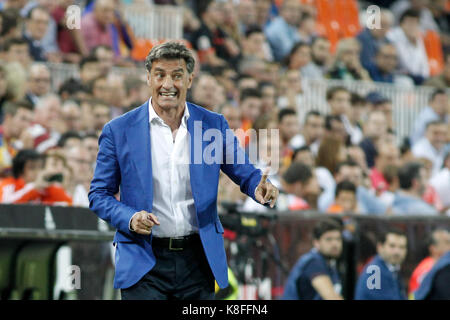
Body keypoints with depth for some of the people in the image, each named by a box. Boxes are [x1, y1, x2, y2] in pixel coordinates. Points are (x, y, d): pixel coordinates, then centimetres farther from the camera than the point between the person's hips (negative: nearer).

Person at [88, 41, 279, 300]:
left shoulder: (214, 125, 6)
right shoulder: (118, 130, 1)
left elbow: (245, 173, 10)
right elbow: (99, 194, 5)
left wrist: (261, 188, -15)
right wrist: (129, 218, -14)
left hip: (198, 260, 2)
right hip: (144, 263, -2)